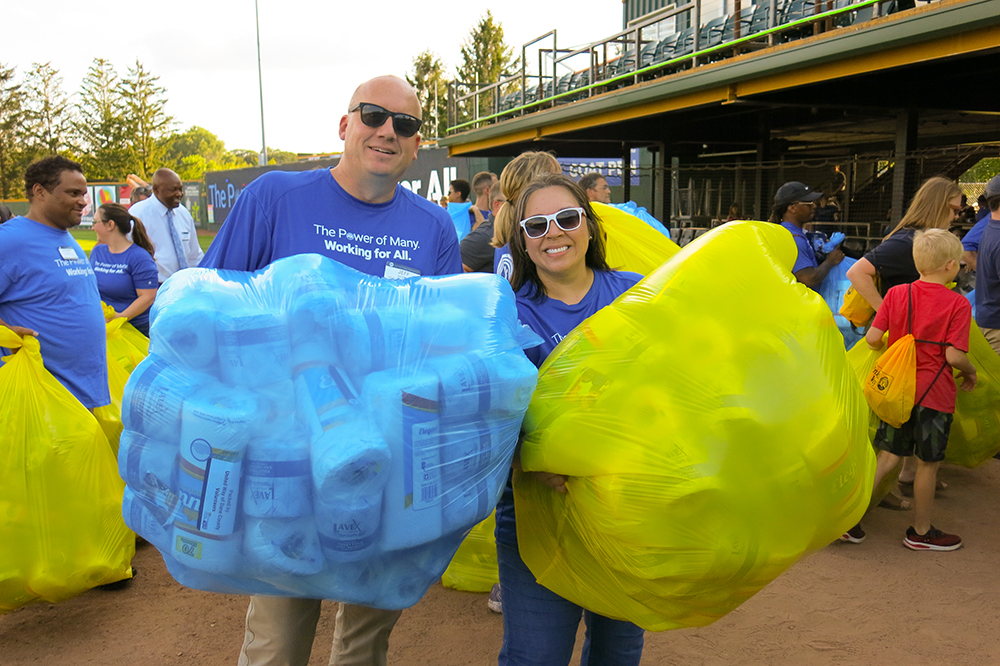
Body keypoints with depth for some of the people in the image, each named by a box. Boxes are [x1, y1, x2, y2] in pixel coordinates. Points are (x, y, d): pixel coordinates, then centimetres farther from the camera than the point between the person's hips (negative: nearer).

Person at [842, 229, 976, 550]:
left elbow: (872, 338, -4)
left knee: (888, 455, 12)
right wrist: (970, 372, 6)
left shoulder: (896, 293, 0)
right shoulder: (958, 304, -11)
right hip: (934, 393, -4)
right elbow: (953, 355, -15)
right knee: (927, 463, 9)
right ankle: (921, 531, 23)